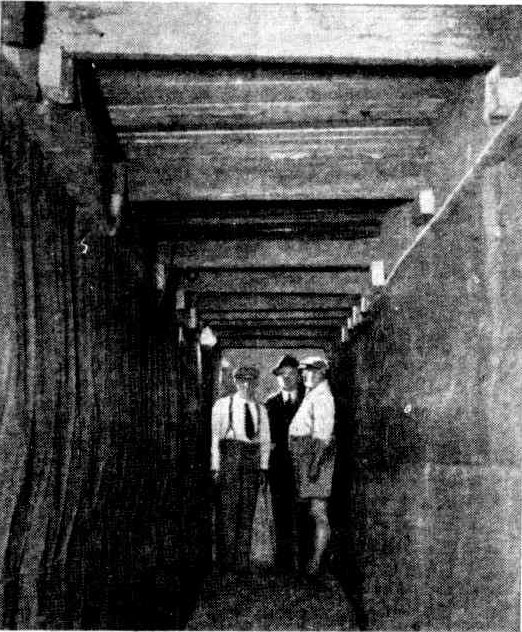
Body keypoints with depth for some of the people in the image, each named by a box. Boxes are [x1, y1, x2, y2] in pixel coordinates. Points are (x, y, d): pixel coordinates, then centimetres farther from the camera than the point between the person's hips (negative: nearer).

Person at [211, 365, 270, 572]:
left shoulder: (260, 409, 14)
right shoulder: (223, 405, 2)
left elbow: (265, 440, 15)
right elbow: (214, 436, -2)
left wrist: (263, 467, 6)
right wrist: (215, 467, -9)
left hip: (252, 461, 4)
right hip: (228, 457, -4)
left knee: (247, 509, 4)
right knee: (227, 508, -5)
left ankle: (243, 562, 10)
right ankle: (226, 562, 2)